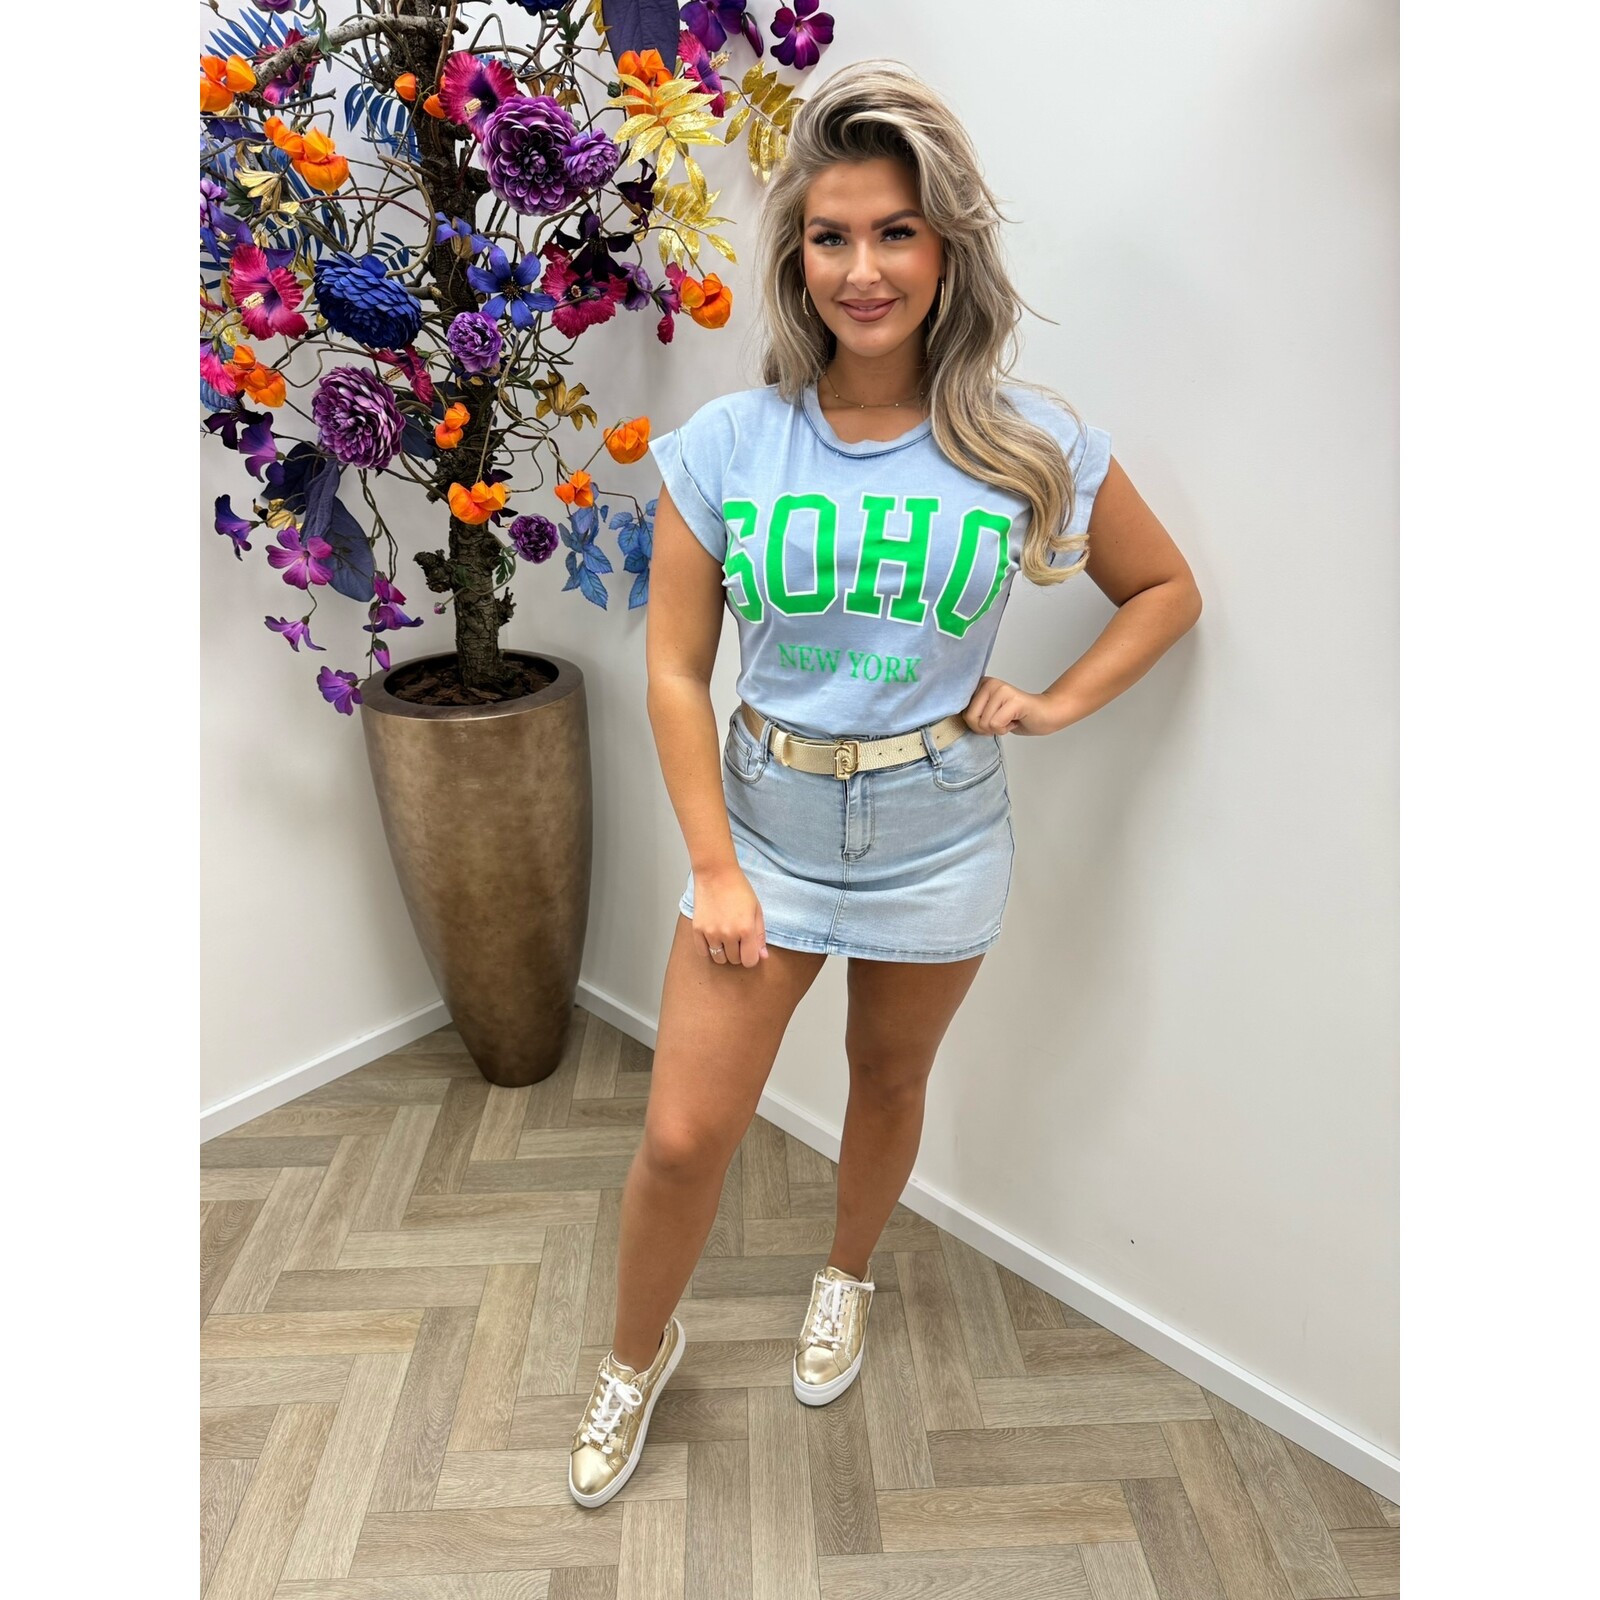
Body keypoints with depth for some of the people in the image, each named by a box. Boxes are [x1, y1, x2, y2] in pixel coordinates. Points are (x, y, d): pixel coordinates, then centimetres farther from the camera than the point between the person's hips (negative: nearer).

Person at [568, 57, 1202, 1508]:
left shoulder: (1030, 444, -7)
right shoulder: (723, 447, -8)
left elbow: (1168, 590, 7)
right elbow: (676, 672, -5)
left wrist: (1059, 700, -7)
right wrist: (715, 870, -9)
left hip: (939, 837, 1)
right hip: (766, 823, 0)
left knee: (890, 1083, 21)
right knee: (684, 1135, 3)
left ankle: (846, 1279, 54)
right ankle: (638, 1356, 36)